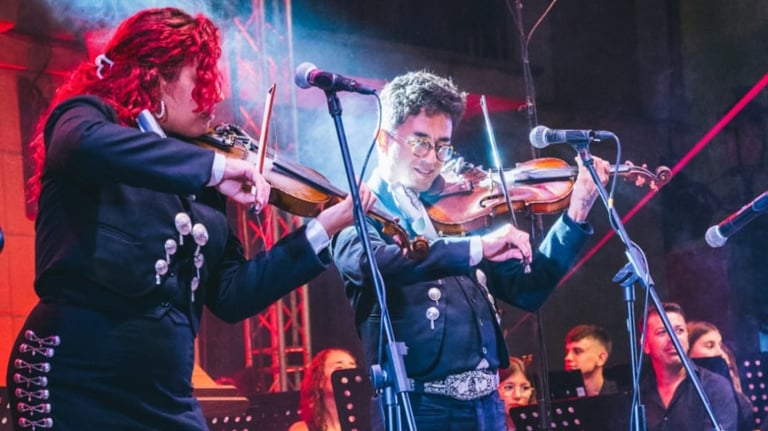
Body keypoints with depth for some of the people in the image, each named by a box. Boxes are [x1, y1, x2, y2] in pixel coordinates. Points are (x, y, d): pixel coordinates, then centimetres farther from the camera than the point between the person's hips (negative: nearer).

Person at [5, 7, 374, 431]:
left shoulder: (194, 186, 14)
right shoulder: (87, 119, -1)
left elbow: (232, 295, 13)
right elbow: (85, 145, -28)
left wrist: (325, 226, 9)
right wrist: (214, 166, -25)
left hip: (165, 394, 6)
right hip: (75, 382, -6)